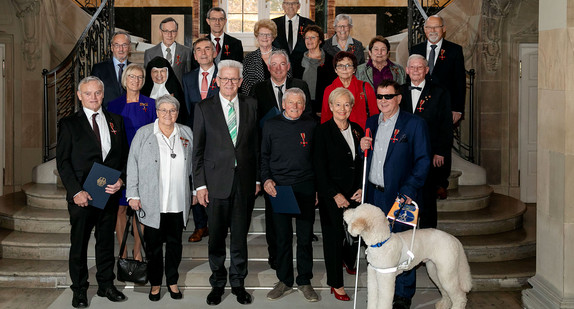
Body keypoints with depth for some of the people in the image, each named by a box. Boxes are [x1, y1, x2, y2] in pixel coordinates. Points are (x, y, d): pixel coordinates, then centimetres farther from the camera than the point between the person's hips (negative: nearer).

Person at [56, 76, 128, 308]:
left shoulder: (116, 121, 9)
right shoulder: (69, 124, 0)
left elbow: (124, 155, 10)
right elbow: (62, 161, -3)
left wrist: (121, 180, -7)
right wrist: (76, 191, -13)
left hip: (110, 193, 3)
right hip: (82, 195, -2)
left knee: (106, 240, 12)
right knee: (79, 243, 7)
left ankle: (106, 285, 26)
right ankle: (79, 290, 21)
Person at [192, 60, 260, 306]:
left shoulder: (251, 106, 7)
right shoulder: (204, 108, 1)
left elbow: (256, 144, 8)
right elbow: (198, 149, 0)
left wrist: (258, 178, 4)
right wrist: (200, 184, -5)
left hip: (245, 182, 2)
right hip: (216, 181, -1)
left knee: (240, 236, 10)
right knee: (216, 237, 7)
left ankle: (238, 283, 26)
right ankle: (218, 283, 25)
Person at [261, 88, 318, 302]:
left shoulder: (311, 125, 5)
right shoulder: (271, 125, 6)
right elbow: (264, 156, 10)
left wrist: (317, 187, 4)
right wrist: (266, 179, -4)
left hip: (305, 186, 0)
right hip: (278, 187, 0)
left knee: (305, 236, 5)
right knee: (282, 236, 6)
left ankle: (304, 281, 19)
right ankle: (285, 281, 20)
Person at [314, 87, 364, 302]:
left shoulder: (357, 130, 8)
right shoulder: (323, 132, -7)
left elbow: (363, 163, 11)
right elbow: (320, 168, -9)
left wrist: (362, 188, -1)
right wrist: (336, 195, -12)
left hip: (355, 194, 4)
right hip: (332, 195, -4)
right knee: (334, 235, 2)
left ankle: (348, 261, 42)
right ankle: (336, 283, 16)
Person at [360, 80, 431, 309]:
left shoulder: (414, 124, -6)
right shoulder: (371, 123, 12)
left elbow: (423, 161, -9)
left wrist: (409, 191, -18)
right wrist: (363, 148, -3)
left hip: (400, 196, -5)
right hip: (375, 194, 5)